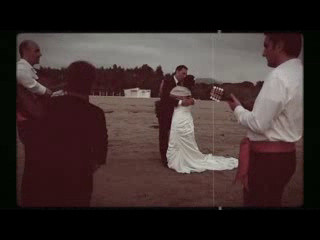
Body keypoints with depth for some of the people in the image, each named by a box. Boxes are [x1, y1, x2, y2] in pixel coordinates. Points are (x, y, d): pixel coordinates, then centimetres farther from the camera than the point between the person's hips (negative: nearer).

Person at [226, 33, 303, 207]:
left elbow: (258, 124, -21)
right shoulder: (298, 73, 8)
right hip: (284, 154, 9)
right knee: (271, 203, 23)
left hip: (267, 158, -9)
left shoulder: (278, 76, -20)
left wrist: (237, 109, -5)